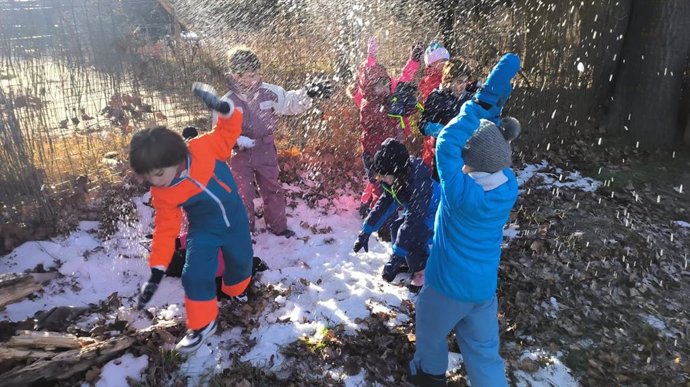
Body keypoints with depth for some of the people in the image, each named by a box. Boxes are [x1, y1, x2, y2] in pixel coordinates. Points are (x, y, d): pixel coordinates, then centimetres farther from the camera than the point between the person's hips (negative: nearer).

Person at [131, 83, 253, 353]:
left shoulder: (203, 148, -26)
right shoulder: (162, 195, -19)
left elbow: (229, 133, -12)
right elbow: (165, 230, -13)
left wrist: (224, 109, -33)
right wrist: (157, 270, -15)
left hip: (235, 219, 1)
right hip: (203, 229, 0)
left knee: (241, 262, 19)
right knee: (196, 275, -12)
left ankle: (234, 292, 53)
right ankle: (203, 324, 11)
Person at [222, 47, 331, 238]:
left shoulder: (268, 92, -10)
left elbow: (291, 102, -5)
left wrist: (308, 93, -24)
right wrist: (239, 141, -25)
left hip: (266, 151, 3)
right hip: (241, 155, -2)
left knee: (273, 191, 16)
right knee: (243, 195, 7)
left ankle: (278, 227, 35)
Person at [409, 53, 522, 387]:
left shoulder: (460, 192, -30)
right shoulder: (509, 187, -14)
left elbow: (447, 146, -28)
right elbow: (493, 147, -1)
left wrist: (484, 101, -28)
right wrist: (492, 110, -10)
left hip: (447, 285, -4)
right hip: (484, 287, 4)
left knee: (430, 330, 26)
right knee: (484, 351, 19)